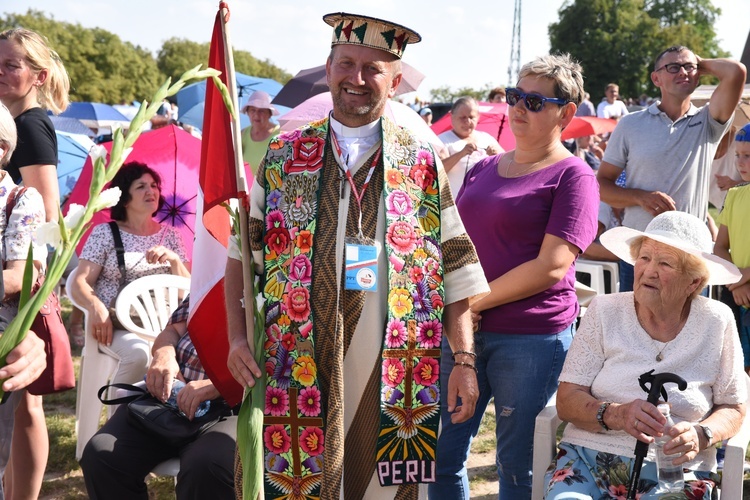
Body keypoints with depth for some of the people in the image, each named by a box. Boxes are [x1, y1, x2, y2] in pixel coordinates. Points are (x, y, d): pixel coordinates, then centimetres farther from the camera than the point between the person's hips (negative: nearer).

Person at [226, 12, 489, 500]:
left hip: (393, 369, 0)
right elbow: (243, 253, 11)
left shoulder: (421, 162, 5)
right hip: (302, 364, 1)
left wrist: (465, 360, -2)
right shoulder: (285, 157, 7)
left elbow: (455, 271, 3)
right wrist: (237, 338, 2)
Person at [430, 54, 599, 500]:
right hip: (463, 331, 6)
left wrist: (476, 301, -12)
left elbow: (551, 266, -15)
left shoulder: (573, 175, -6)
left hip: (532, 338, -6)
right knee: (442, 454, 11)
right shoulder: (485, 168, 13)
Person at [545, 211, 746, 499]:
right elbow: (566, 401, -2)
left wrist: (700, 435, -12)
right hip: (588, 456, 0)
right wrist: (615, 415, -22)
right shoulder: (604, 311, 3)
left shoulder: (717, 322, 2)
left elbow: (733, 409, 10)